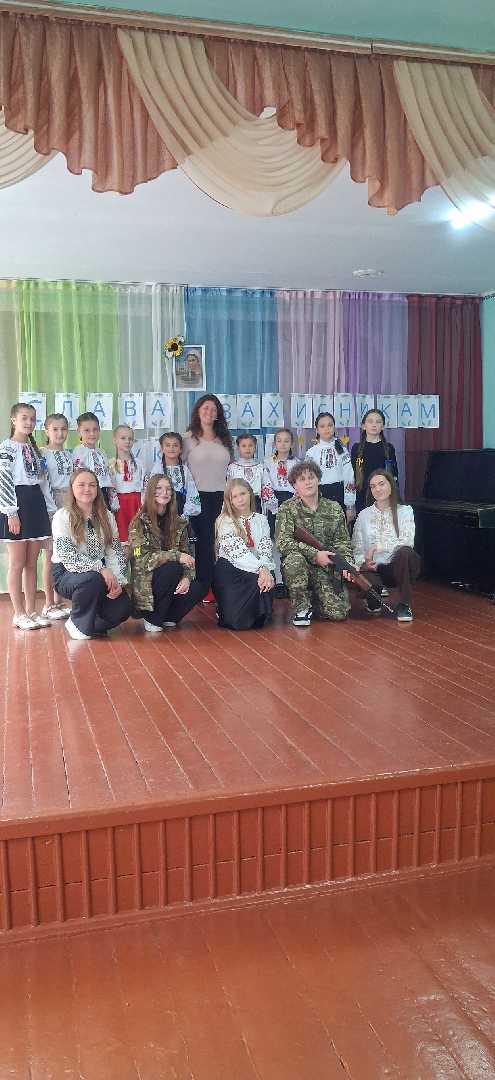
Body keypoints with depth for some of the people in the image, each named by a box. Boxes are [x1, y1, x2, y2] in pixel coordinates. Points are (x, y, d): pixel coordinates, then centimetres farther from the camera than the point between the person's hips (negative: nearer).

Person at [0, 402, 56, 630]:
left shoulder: (34, 448, 16)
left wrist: (51, 509, 12)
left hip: (36, 505, 7)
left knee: (32, 563, 9)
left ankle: (31, 611, 15)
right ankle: (19, 614, 4)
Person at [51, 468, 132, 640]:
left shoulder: (107, 517, 6)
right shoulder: (62, 517, -9)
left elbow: (115, 552, 1)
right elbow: (68, 557, -19)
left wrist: (118, 582, -15)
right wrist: (100, 568, -30)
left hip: (101, 575, 4)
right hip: (67, 574, -4)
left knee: (123, 608, -20)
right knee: (93, 579, -37)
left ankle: (91, 623, 13)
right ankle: (78, 623, -9)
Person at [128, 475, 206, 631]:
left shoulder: (179, 523, 6)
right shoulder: (139, 522, -9)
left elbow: (186, 556, 4)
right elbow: (142, 558, -19)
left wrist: (187, 577, -17)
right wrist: (176, 556, -28)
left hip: (172, 582, 5)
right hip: (146, 585, -4)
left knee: (199, 588, -21)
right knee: (173, 568, -31)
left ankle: (168, 617, 6)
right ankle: (152, 618, -11)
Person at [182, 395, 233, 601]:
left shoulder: (224, 438, 14)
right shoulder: (189, 438, 1)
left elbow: (230, 466, 16)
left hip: (222, 495, 3)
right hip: (199, 496, -3)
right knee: (204, 541, -3)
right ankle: (205, 587, 5)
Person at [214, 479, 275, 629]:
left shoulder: (261, 520, 14)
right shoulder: (225, 521, -1)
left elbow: (266, 549, 1)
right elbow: (237, 551, -14)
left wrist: (266, 569, -20)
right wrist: (261, 569, -25)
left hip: (258, 570, 5)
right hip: (231, 569, -5)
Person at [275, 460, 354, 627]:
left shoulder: (334, 509, 7)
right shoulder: (287, 509, -4)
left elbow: (342, 541, 7)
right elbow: (283, 542, -16)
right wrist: (314, 554, -23)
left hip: (327, 568, 2)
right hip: (301, 567, -2)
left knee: (338, 613, -17)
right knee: (294, 558, -38)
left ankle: (314, 600, 20)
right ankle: (302, 607, -14)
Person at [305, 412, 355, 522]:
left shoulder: (342, 450, 4)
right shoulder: (312, 452, 5)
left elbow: (349, 477, 2)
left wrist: (350, 506, -2)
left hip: (339, 496, 0)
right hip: (319, 496, 0)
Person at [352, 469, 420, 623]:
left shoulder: (404, 511, 3)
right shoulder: (364, 515, 11)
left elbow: (407, 541, -14)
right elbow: (356, 548, 5)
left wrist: (376, 547, -21)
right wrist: (363, 562, -17)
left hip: (398, 566, -1)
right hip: (373, 568, 1)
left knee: (405, 552, -35)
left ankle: (404, 605, -17)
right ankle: (374, 601, 6)